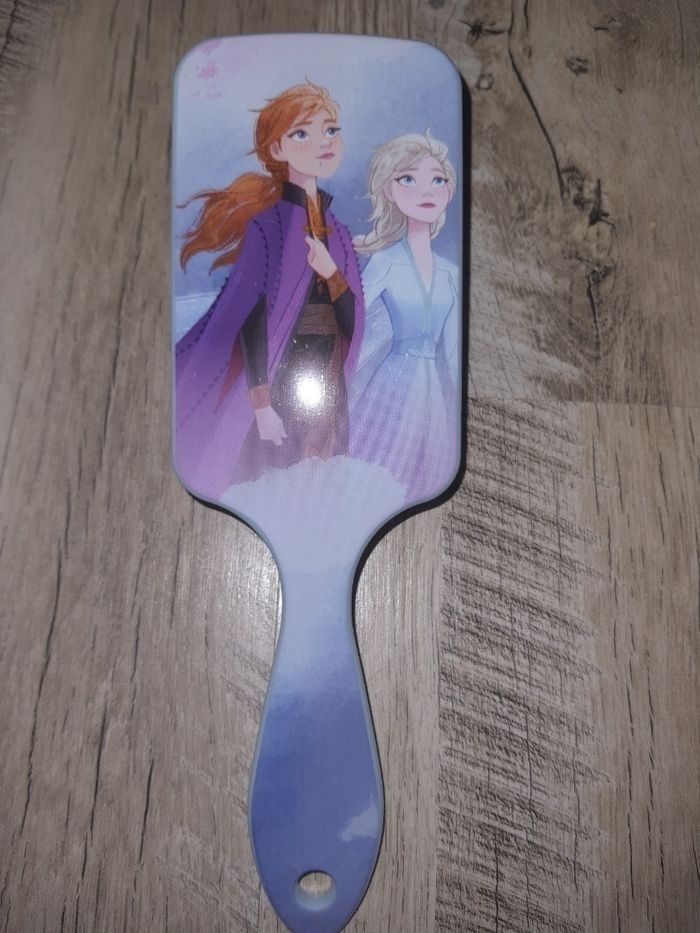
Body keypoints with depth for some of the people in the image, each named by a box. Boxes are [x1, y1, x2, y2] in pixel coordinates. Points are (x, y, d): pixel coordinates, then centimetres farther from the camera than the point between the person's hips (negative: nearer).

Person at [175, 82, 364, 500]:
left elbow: (352, 325, 6)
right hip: (280, 389, -6)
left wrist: (331, 272, -12)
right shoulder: (267, 224, -8)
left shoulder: (338, 232, 10)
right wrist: (261, 406, -17)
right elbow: (251, 323, -13)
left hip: (330, 392, 6)